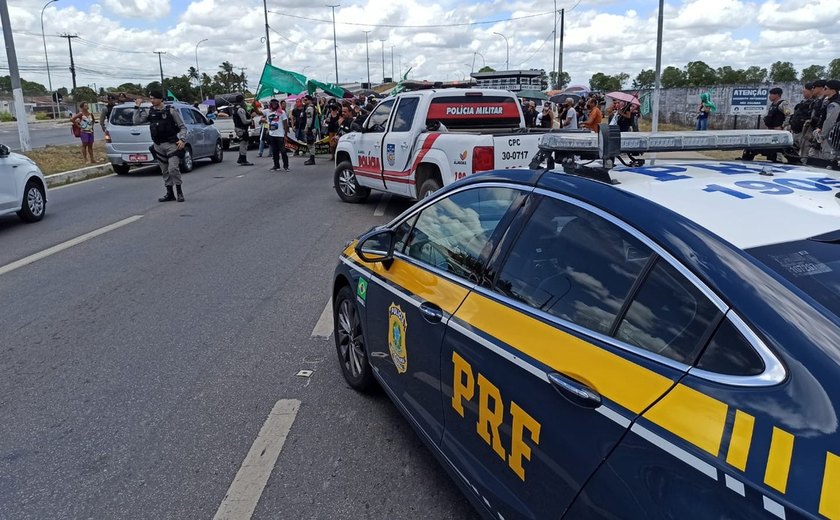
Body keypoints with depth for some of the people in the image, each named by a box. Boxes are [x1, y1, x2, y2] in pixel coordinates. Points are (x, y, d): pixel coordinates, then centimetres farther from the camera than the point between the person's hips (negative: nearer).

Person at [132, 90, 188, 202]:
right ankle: (170, 193, 15)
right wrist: (137, 107, 3)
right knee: (165, 171, 8)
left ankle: (179, 191, -2)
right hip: (158, 146, 5)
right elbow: (136, 121, 6)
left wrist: (182, 139, -14)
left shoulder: (171, 110, -1)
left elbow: (182, 127, -1)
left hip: (171, 144, -5)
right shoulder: (150, 112, 11)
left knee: (173, 169, -15)